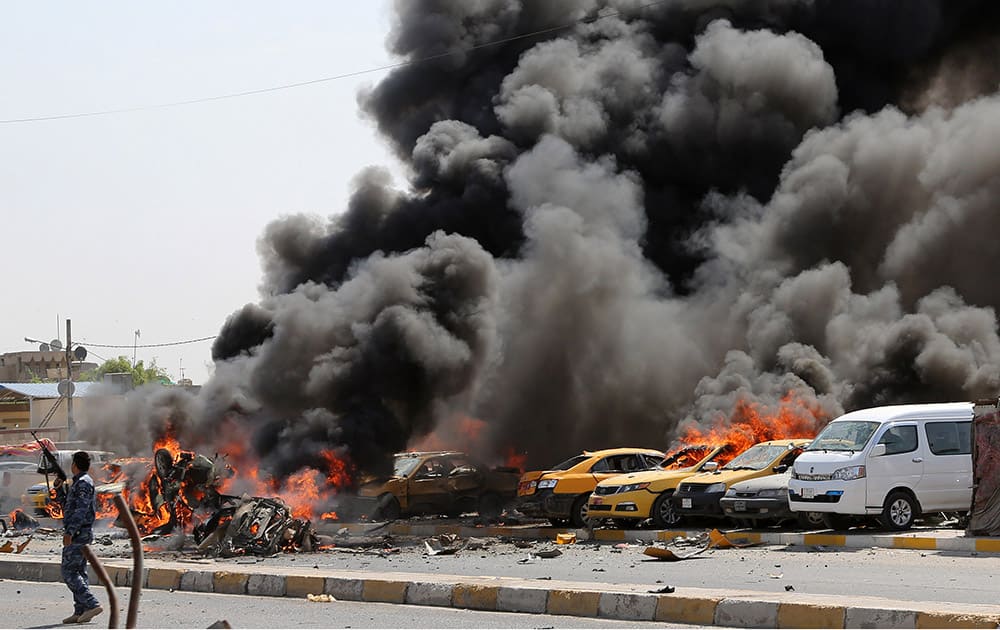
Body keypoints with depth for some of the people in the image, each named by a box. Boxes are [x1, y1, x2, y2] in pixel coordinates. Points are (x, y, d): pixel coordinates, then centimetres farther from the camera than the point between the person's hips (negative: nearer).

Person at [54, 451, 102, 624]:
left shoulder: (83, 483, -13)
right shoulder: (80, 483, 20)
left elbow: (81, 510, -22)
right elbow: (67, 505, 29)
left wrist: (70, 532, -27)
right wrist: (59, 488, 17)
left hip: (78, 534, -10)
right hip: (82, 534, 10)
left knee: (69, 572, -11)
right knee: (79, 572, 8)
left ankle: (92, 604, -19)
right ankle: (80, 612, 7)